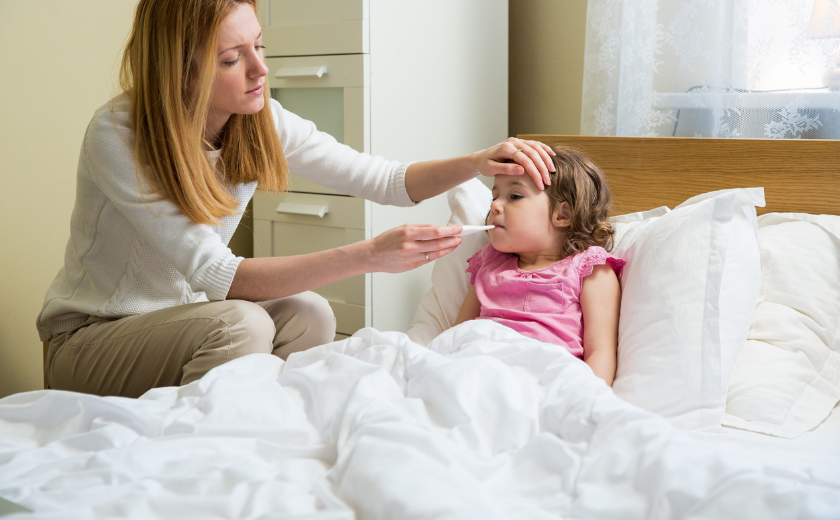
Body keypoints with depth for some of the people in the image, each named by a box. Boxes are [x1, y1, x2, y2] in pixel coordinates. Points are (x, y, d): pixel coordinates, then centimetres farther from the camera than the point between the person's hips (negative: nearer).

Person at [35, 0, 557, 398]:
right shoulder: (118, 137, -26)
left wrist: (477, 162, -23)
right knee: (241, 324, -31)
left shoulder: (260, 121, -9)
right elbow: (217, 276, -33)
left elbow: (385, 181, -3)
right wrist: (367, 255, -41)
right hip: (90, 338, -5)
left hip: (182, 315, 6)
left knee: (307, 314, -22)